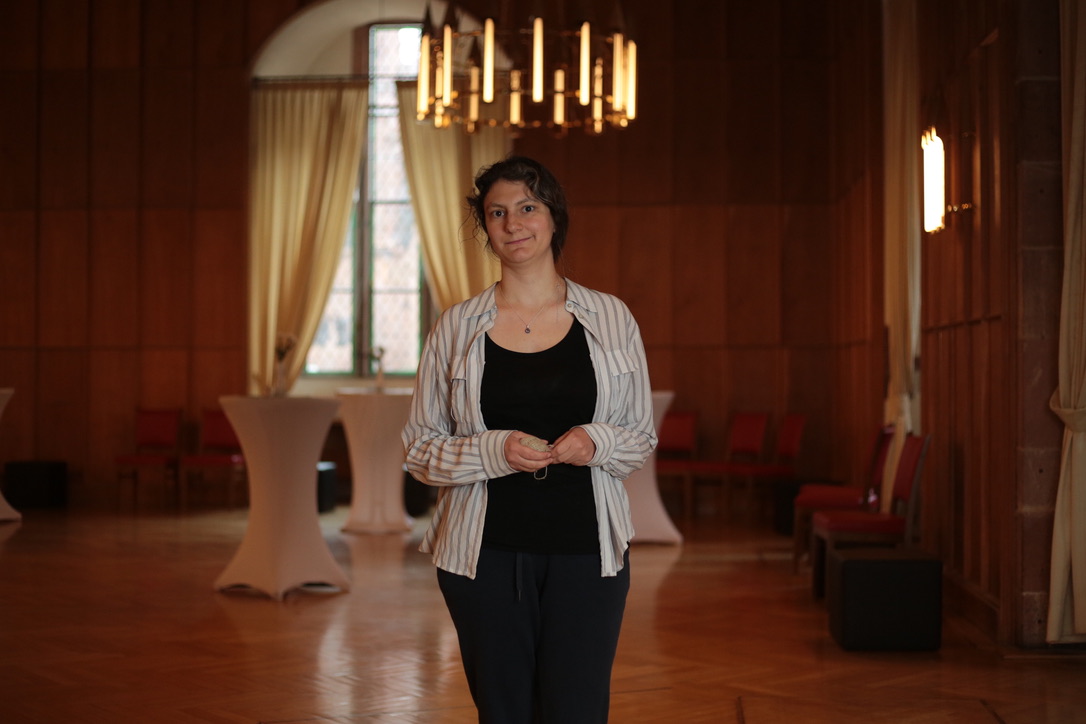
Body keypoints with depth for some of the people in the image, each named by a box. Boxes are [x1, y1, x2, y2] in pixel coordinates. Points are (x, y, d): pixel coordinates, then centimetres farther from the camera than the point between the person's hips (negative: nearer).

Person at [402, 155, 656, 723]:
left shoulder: (611, 320, 5)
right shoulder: (457, 328, 3)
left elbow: (642, 437, 11)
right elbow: (419, 447, 5)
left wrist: (597, 442, -11)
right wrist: (493, 451, -14)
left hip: (585, 548, 0)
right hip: (486, 552, 0)